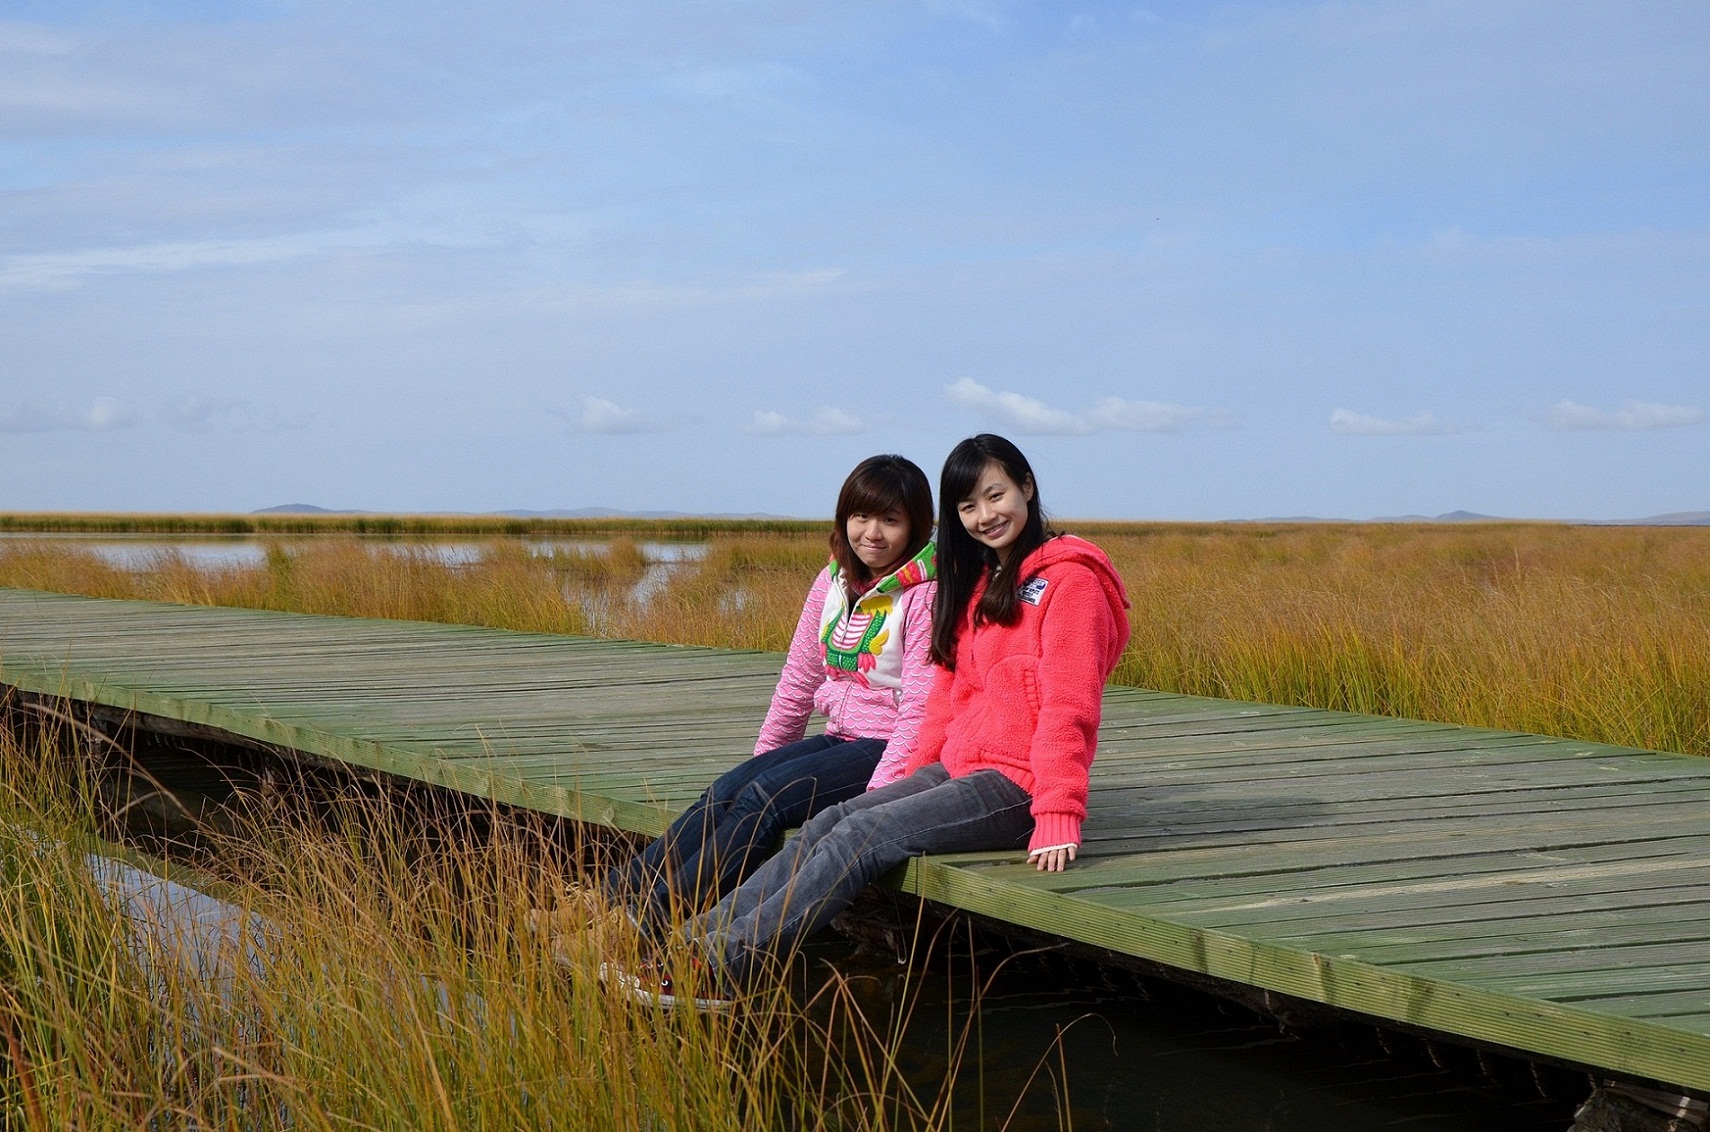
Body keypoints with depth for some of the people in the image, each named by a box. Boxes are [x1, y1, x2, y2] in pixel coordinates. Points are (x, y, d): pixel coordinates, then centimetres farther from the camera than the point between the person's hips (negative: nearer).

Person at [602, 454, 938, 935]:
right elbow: (799, 679, 16)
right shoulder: (833, 582, 10)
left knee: (766, 796, -24)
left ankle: (657, 918, -27)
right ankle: (616, 895, -20)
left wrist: (879, 794, -24)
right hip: (839, 736, 7)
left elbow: (920, 707, -17)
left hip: (887, 747, -7)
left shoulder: (925, 594, -12)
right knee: (729, 789, -14)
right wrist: (763, 757, 13)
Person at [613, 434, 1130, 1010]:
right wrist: (912, 778, 10)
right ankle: (696, 943, -19)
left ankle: (723, 969, -27)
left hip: (1016, 788, -8)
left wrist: (1059, 815, -22)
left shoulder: (1068, 579, -8)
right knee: (829, 823, -10)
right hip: (957, 768, 8)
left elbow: (1068, 705, -15)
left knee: (865, 834, -22)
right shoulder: (977, 581, 20)